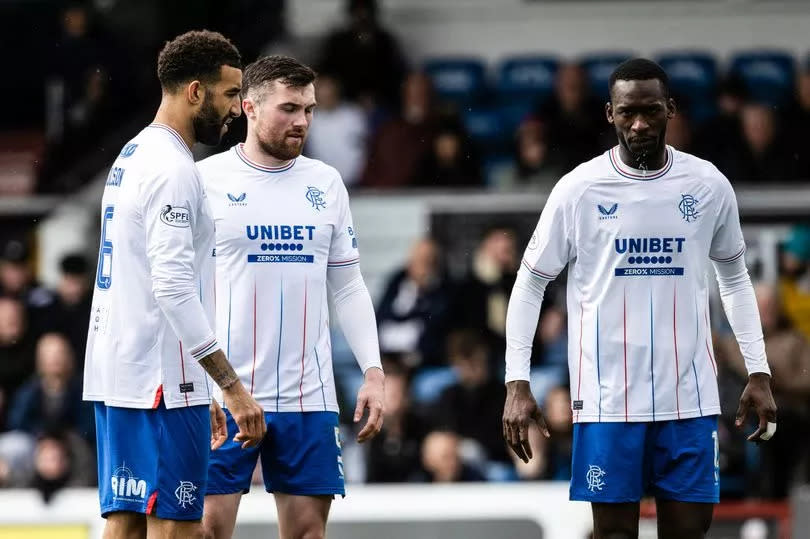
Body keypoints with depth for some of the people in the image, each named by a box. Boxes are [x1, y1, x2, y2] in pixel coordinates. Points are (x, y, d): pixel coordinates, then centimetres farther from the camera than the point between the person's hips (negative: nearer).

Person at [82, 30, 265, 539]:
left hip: (115, 374, 10)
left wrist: (206, 389, 25)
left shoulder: (133, 157, 18)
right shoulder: (172, 169, -14)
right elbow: (173, 289, -22)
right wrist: (232, 386, -22)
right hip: (162, 382, -10)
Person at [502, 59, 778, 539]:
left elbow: (735, 278, 15)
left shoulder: (709, 185, 1)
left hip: (689, 394, 2)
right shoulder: (579, 189, -5)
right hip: (608, 395, -2)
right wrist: (517, 383, -4)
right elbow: (531, 284, 3)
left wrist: (759, 373, 10)